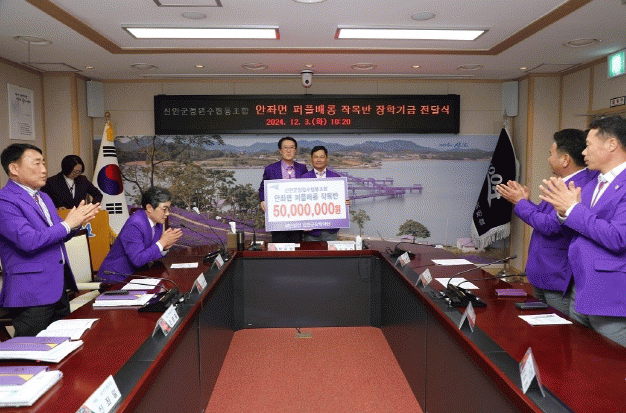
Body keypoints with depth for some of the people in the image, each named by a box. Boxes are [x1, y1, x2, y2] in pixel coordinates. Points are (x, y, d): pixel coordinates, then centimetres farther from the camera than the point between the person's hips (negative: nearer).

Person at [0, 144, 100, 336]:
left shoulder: (44, 198, 16)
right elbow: (28, 241, -24)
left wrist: (77, 222, 1)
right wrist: (67, 224, -14)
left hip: (58, 289, 9)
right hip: (31, 295, -9)